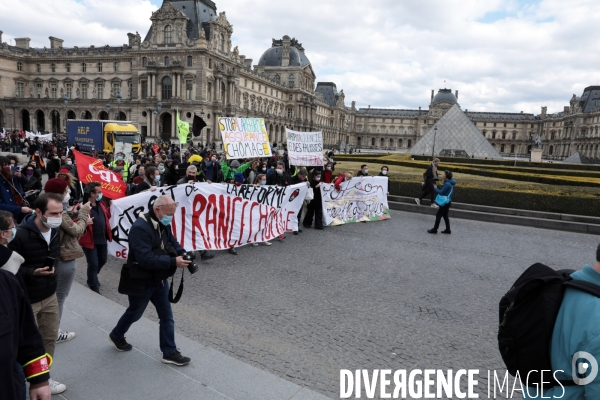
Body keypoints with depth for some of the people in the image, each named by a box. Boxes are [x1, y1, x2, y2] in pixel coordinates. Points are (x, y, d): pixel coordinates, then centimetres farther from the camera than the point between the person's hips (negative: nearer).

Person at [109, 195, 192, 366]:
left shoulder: (164, 224, -1)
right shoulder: (140, 228, -29)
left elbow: (172, 241, 13)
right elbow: (146, 259, -34)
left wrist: (182, 253, -9)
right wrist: (174, 262, -33)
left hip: (160, 280, 7)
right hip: (141, 282, -7)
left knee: (167, 316, 10)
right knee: (134, 313, 18)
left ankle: (170, 353, 22)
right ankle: (116, 336, 48)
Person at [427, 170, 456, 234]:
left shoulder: (447, 184, -22)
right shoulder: (450, 183, 9)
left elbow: (441, 192, -21)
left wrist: (435, 188, -6)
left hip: (445, 202, -10)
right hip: (448, 201, 10)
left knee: (438, 215, -2)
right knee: (445, 215, 16)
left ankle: (434, 229, 3)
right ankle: (448, 230, 19)